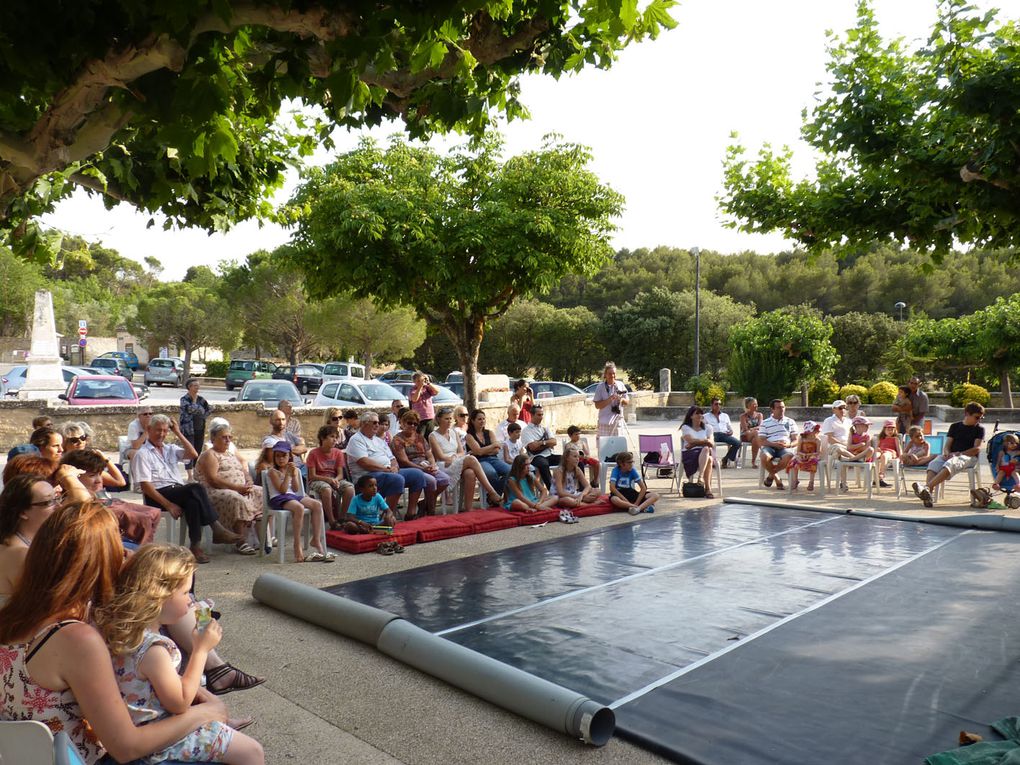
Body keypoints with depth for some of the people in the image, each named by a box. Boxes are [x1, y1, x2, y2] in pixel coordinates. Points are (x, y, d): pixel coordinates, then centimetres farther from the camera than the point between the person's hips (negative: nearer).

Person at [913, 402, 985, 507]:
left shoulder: (979, 429, 13)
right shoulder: (954, 426, 22)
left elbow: (977, 449, 0)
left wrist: (959, 454, -13)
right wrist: (947, 453, -9)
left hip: (969, 456, -3)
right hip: (951, 455, 3)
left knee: (950, 464, -39)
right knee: (933, 464, -32)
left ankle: (926, 488, -57)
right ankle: (928, 494, -52)